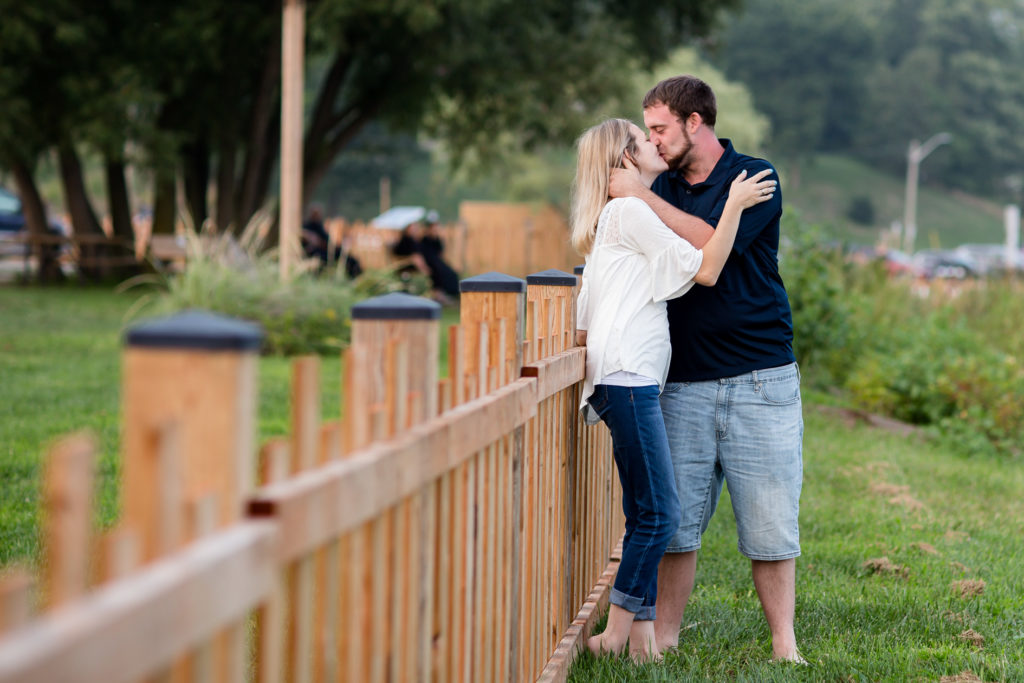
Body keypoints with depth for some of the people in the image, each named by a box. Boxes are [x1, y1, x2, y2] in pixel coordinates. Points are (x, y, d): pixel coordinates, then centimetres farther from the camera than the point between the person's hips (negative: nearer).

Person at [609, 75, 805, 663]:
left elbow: (713, 245, -19)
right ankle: (665, 635, 11)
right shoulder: (664, 187, 14)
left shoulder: (754, 177, -3)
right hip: (684, 382, 4)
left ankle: (784, 644, 7)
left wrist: (642, 197, -13)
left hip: (759, 378, -4)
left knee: (769, 522, -1)